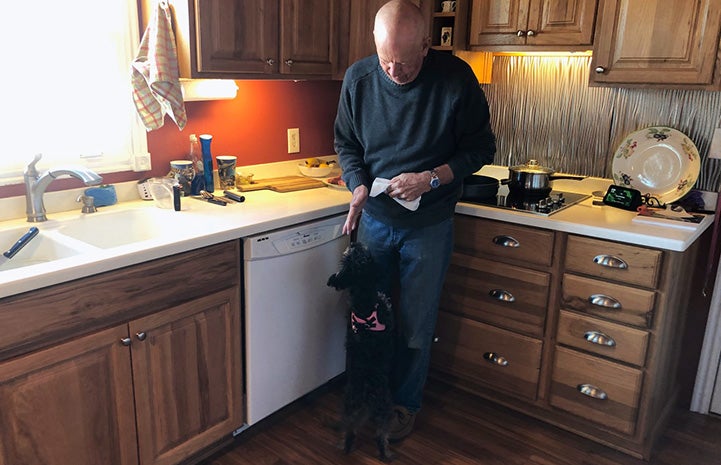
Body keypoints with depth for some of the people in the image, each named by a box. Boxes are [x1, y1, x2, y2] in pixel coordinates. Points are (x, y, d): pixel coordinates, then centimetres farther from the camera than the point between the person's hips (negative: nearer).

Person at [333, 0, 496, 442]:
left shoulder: (456, 77, -15)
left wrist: (432, 178, -20)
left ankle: (407, 403, 31)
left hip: (429, 225, -2)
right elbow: (346, 143, 6)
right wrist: (359, 185, -12)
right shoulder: (358, 77, -7)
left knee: (416, 324, 8)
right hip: (374, 218, 3)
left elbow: (481, 147, -6)